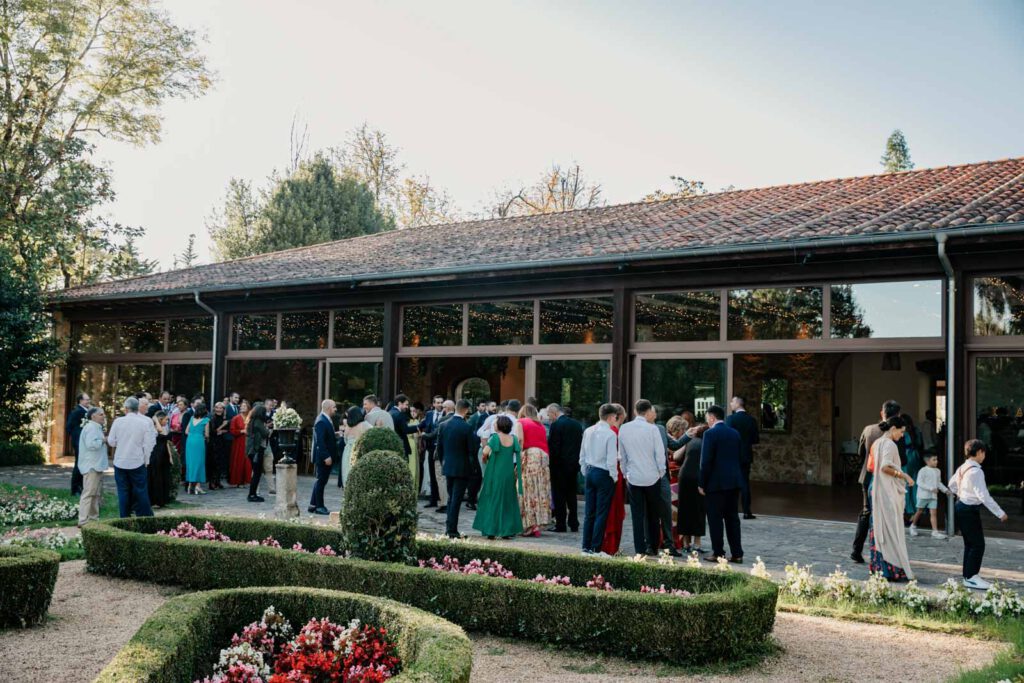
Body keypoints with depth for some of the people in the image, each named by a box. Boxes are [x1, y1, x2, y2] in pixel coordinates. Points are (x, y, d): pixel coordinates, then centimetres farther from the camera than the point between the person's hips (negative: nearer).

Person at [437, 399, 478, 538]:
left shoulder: (444, 425, 0)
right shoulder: (467, 427, -15)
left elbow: (439, 447, 7)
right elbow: (472, 449, -12)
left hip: (448, 467, 5)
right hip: (462, 468, -5)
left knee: (451, 498, 19)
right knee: (456, 499, 0)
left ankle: (449, 527, 23)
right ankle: (452, 530, 2)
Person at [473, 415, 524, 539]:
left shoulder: (495, 437, -11)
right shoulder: (513, 438, 1)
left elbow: (485, 451, -22)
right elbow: (517, 456, -2)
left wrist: (485, 459, -2)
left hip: (494, 474, -3)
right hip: (509, 473, 3)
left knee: (492, 500, 6)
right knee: (508, 501, 12)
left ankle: (490, 530, 6)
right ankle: (507, 530, 12)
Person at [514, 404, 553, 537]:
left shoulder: (520, 422, 9)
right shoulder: (540, 425, 24)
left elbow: (519, 439, -8)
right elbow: (545, 442, 10)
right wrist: (545, 456, 11)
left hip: (529, 455, -5)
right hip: (543, 456, 5)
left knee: (528, 491, -3)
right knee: (541, 490, 6)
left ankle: (530, 526, -7)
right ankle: (539, 523, 7)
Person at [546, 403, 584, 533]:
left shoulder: (556, 425, -13)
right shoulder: (577, 424, 8)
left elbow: (553, 446, -16)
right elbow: (580, 444, 10)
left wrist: (551, 463, -6)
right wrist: (577, 461, 15)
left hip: (560, 465, -7)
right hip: (574, 464, 7)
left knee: (559, 496, 1)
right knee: (571, 494, 14)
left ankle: (560, 525, 3)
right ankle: (573, 524, 17)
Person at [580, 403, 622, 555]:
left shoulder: (588, 431, 4)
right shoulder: (611, 434, -14)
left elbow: (582, 456, 10)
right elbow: (612, 460, -16)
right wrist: (614, 477, -2)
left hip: (589, 473, 6)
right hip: (604, 474, -6)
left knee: (589, 512, 11)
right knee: (602, 514, 1)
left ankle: (586, 547, 15)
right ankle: (596, 548, 3)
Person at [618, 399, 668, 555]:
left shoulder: (623, 429, -1)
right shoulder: (652, 429, -12)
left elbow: (622, 455, 7)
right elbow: (660, 454, -8)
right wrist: (661, 473, 7)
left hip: (633, 478, 2)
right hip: (652, 477, -2)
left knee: (637, 515, 6)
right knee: (653, 515, 13)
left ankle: (640, 550, 6)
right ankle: (653, 547, 17)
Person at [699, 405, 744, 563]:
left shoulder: (710, 433, -11)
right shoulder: (735, 433, 10)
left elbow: (706, 461, -14)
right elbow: (739, 457, 14)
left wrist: (701, 483, -8)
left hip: (716, 482, -6)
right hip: (734, 481, 7)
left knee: (715, 519, 2)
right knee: (732, 517, 11)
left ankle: (718, 553, 6)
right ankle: (737, 553, 13)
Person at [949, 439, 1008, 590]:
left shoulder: (962, 468, 8)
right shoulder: (976, 471, -21)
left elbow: (951, 484, 24)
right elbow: (984, 496, -24)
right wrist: (1000, 513, -20)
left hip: (961, 506, 10)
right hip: (969, 510, -10)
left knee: (969, 543, 15)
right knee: (978, 544, -4)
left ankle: (968, 575, 21)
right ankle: (971, 578, 1)